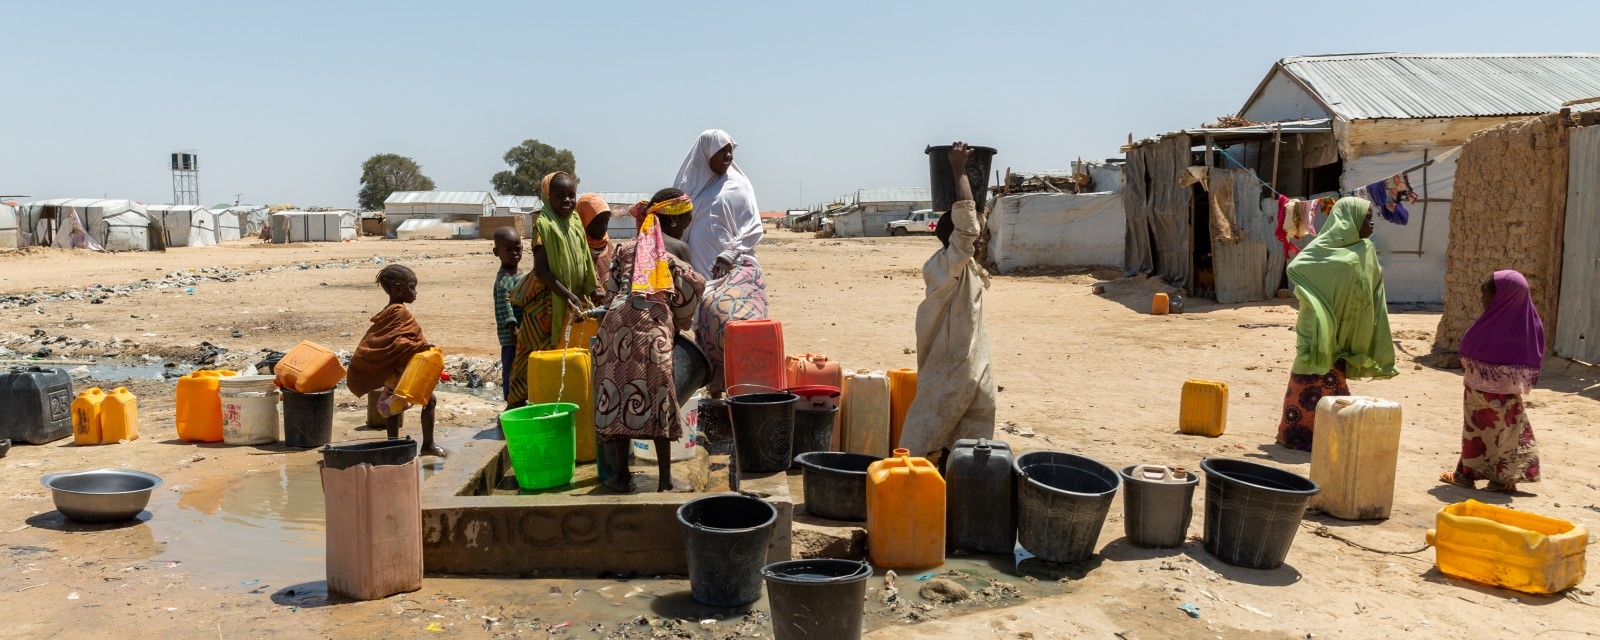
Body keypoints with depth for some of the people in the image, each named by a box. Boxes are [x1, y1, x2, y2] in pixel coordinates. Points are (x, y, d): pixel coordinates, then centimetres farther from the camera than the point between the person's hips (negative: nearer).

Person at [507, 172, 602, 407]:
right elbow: (541, 270, -20)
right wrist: (569, 296, -24)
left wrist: (592, 290, 2)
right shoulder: (544, 225, -15)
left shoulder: (576, 223, 7)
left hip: (570, 305, 7)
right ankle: (516, 402, 10)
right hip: (545, 303, -7)